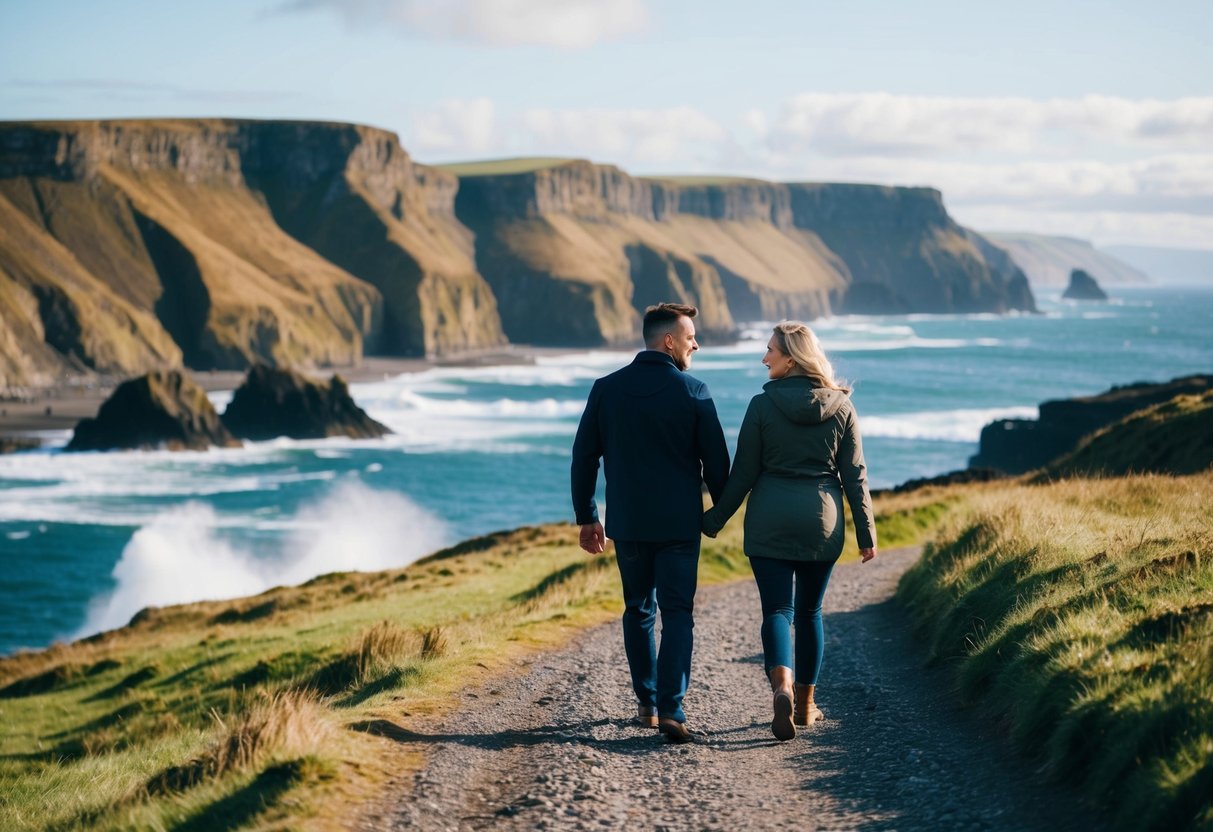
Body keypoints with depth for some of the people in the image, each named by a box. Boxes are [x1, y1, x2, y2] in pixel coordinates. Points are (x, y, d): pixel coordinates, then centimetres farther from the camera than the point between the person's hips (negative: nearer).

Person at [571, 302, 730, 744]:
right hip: (679, 525, -3)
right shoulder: (693, 392, -8)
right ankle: (670, 708, -13)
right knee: (677, 613, 0)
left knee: (638, 610, 17)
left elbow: (583, 458, 4)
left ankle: (647, 703, 22)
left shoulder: (607, 389, 1)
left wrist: (586, 517, 12)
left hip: (627, 524, 3)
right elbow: (716, 461, -3)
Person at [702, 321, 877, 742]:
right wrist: (866, 531, 7)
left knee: (777, 609, -2)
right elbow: (854, 475, 1)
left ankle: (782, 687, -26)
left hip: (771, 520, -2)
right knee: (809, 611, 15)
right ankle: (805, 703, 22)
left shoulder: (763, 404, -7)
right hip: (822, 522, 2)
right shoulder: (841, 406, 0)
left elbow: (743, 472, -4)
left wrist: (715, 519, 7)